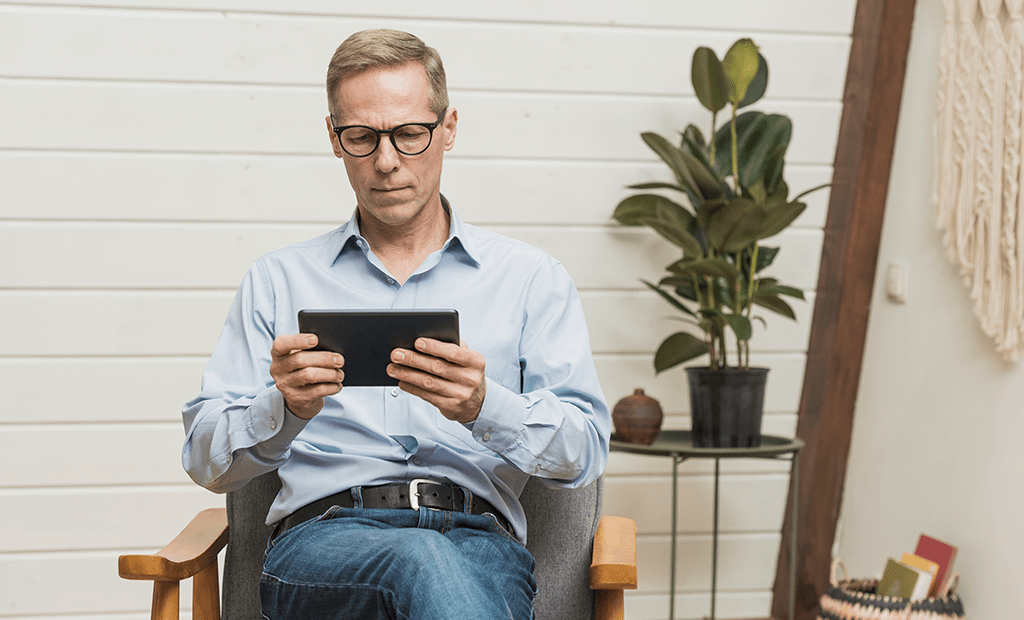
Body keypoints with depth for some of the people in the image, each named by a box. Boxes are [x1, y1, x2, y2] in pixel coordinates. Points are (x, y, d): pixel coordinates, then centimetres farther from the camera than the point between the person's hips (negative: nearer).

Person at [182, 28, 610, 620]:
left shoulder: (531, 278, 17)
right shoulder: (278, 280, 20)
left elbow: (585, 450, 4)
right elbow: (207, 460, 11)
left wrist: (486, 406, -16)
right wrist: (286, 407, -11)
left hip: (478, 539, 1)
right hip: (321, 537, 0)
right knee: (423, 561, -38)